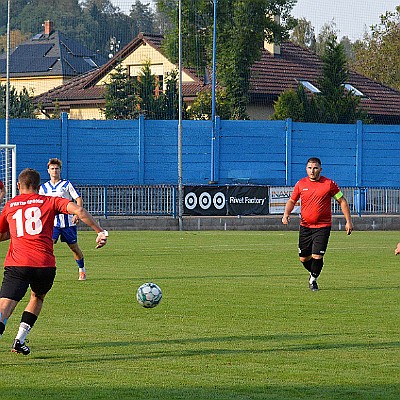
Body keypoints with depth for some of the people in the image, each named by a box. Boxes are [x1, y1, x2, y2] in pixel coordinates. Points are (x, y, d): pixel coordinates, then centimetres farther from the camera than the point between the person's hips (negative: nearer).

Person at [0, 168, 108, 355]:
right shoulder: (50, 201, 12)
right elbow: (78, 210, -3)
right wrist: (100, 231, 1)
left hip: (16, 264, -1)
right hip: (45, 265, 1)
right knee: (37, 297, 28)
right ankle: (19, 341, 22)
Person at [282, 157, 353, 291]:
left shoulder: (329, 184, -5)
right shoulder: (301, 184, 3)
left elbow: (342, 201, 3)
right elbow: (291, 201, 14)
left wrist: (348, 221, -1)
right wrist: (286, 214, -5)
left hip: (323, 226, -3)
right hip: (305, 226, 3)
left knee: (317, 256, -12)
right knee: (303, 258, 5)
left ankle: (313, 280, 12)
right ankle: (313, 273, 35)